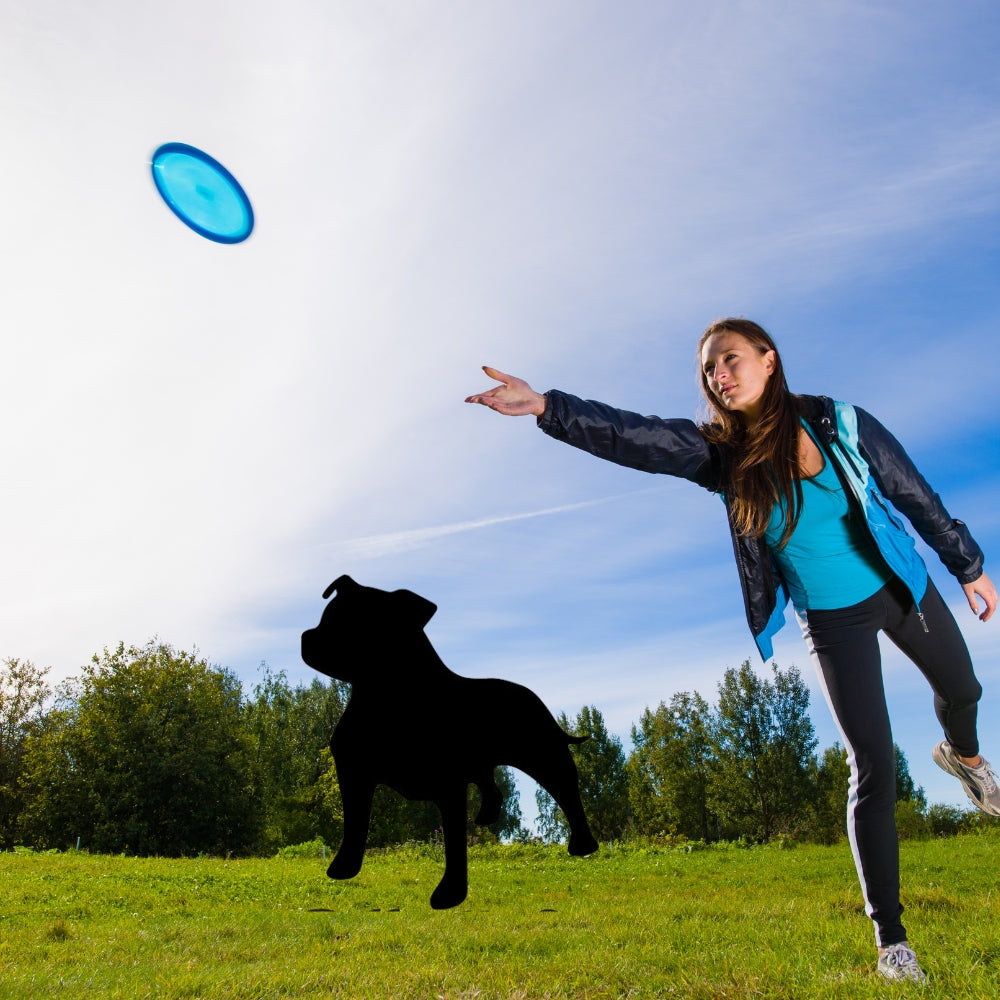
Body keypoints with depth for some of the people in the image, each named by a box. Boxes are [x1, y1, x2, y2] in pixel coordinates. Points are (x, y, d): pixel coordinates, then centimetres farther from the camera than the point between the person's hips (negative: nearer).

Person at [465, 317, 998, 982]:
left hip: (900, 587, 2)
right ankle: (891, 936, 10)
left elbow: (913, 493, -4)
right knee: (873, 769, -5)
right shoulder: (719, 452, -16)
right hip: (832, 621, -2)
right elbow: (632, 436, -31)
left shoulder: (840, 424, -16)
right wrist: (545, 406, -44)